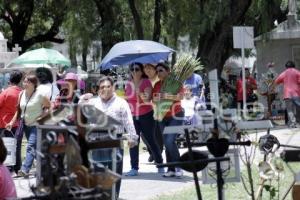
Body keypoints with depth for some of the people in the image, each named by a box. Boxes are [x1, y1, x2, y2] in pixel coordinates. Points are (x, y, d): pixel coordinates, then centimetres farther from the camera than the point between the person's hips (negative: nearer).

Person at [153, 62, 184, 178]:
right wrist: (156, 99, -11)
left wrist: (166, 96, -29)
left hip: (175, 116, -6)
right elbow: (154, 99, 12)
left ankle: (178, 167, -8)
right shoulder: (157, 85, 10)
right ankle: (171, 169, 8)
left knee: (170, 141, -18)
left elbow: (180, 96, -17)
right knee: (166, 143, 4)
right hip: (162, 117, 6)